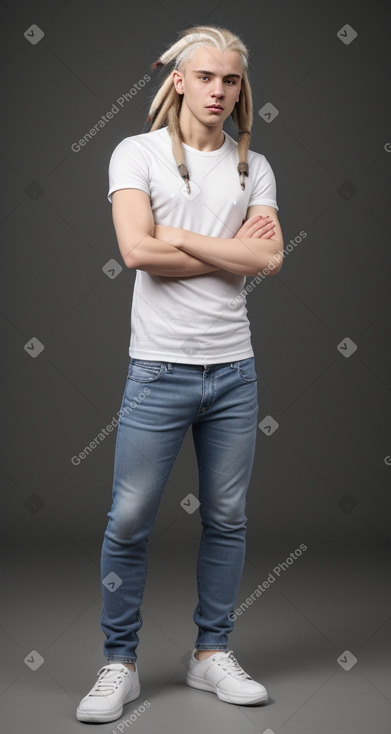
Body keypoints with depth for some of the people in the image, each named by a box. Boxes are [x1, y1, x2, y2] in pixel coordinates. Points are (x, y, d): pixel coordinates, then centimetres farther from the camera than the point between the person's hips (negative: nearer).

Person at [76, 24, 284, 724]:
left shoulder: (253, 166, 11)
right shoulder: (138, 153, 0)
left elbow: (270, 257, -5)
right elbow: (138, 250, -15)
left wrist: (178, 236, -10)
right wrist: (231, 253, -7)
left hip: (234, 369, 4)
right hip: (159, 369, -3)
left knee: (226, 520, 10)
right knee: (129, 523, 0)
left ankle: (212, 653, 25)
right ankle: (119, 664, 16)